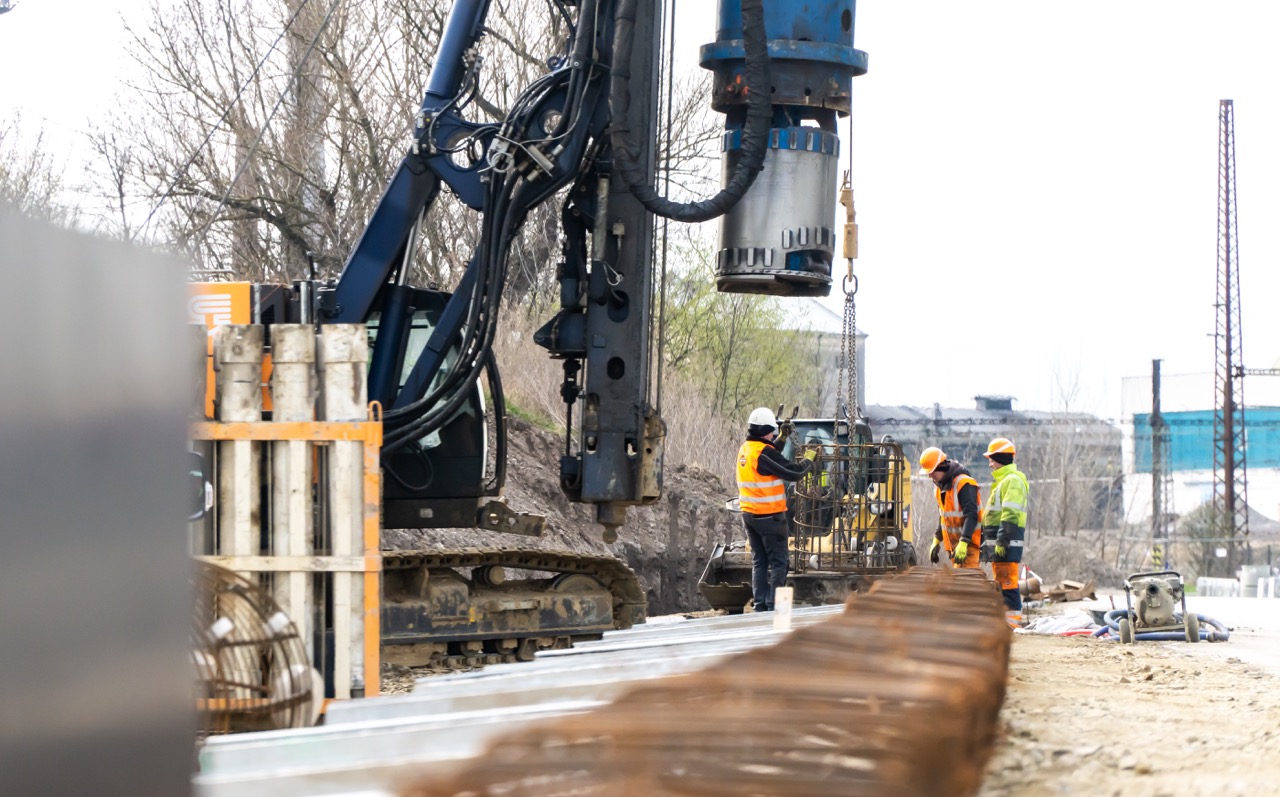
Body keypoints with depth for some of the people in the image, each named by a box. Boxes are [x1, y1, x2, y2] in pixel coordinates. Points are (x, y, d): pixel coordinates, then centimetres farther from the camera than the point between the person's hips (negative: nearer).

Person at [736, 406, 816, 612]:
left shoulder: (745, 450, 7)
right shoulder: (764, 452, -19)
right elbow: (793, 473, -17)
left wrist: (781, 440, 24)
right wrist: (809, 460, -1)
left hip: (749, 515, 8)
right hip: (770, 516, -8)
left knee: (759, 561, 13)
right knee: (778, 562, -2)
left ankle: (759, 604, 12)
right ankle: (774, 605, -7)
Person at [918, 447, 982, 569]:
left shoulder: (963, 484, -19)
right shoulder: (941, 485, 10)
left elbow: (971, 516, -25)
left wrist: (963, 543, -33)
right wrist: (936, 541, 20)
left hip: (969, 542, -9)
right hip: (953, 542, 9)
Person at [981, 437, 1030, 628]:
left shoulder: (1012, 480, -13)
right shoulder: (1003, 479, 21)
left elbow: (1011, 514, -21)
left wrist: (1002, 540, -25)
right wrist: (994, 540, 24)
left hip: (1008, 540, -11)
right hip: (1000, 540, 11)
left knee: (1006, 580, -12)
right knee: (1000, 580, 15)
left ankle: (1012, 618, -13)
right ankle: (1005, 617, 21)